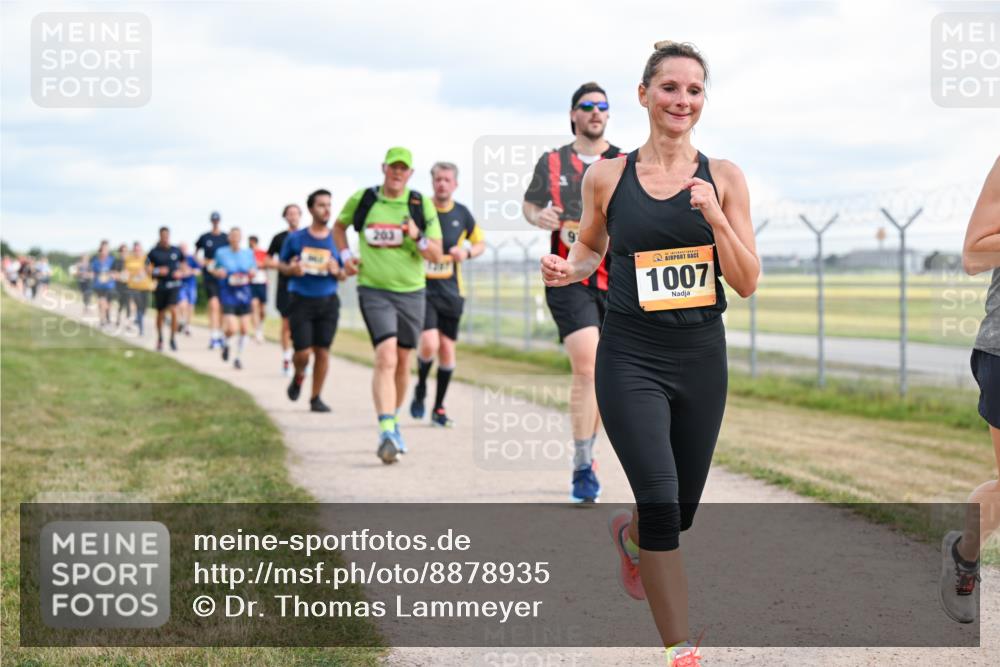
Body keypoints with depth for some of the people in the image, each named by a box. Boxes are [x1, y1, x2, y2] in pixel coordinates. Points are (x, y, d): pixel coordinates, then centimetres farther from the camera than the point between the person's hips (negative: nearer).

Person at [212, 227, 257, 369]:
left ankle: (238, 357, 21)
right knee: (232, 328, -16)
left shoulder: (248, 253, 5)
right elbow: (214, 270, 9)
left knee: (244, 329, 2)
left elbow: (253, 271, 14)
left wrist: (252, 274, -8)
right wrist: (218, 272, -13)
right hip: (228, 294, -3)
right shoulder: (221, 253, -1)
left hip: (244, 294, 3)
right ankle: (227, 344, 18)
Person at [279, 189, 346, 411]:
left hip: (328, 301, 2)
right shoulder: (295, 238, 2)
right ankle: (298, 376, 28)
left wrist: (336, 271, -11)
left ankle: (316, 398, 14)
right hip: (301, 300, -1)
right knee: (303, 352, -8)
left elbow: (344, 275, 12)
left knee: (322, 351, -1)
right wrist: (291, 269, -10)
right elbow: (281, 264, 12)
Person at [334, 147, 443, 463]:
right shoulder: (362, 199, 0)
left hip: (411, 292, 3)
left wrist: (417, 238, -20)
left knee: (402, 362, 13)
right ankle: (386, 432, -28)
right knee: (386, 358, -20)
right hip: (374, 291, -3)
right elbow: (339, 226, 20)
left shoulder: (422, 205, 0)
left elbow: (437, 255, -1)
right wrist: (345, 255, 4)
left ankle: (392, 421, 34)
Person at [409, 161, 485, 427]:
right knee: (429, 344, -19)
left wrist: (467, 251, -4)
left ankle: (439, 408, 20)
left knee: (447, 349, 5)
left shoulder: (462, 214, 5)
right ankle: (420, 388, 12)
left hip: (451, 291, 3)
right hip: (421, 288, -3)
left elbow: (480, 242, 17)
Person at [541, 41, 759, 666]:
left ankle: (627, 531, 52)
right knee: (661, 502, -15)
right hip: (632, 358, -2)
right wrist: (568, 269, -6)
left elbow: (748, 283, -2)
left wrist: (716, 217, -17)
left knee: (683, 507, 15)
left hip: (701, 357, 3)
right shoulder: (607, 177, -2)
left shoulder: (723, 177, 0)